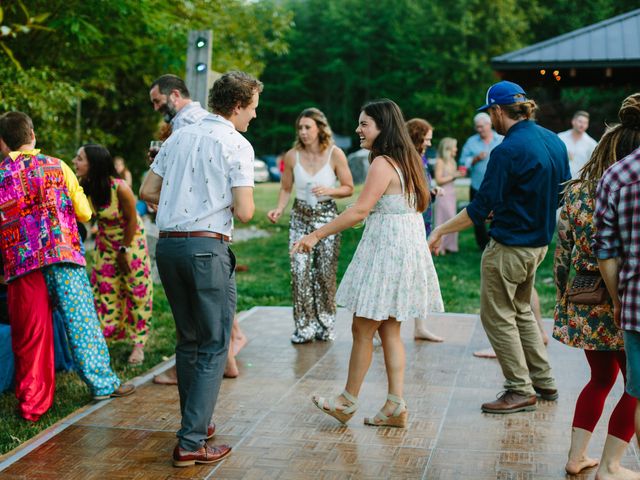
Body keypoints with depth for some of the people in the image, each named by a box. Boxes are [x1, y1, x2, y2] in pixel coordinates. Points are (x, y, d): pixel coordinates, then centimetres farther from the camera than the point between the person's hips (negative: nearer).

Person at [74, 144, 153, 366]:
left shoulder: (120, 188, -28)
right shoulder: (84, 188, -15)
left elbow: (132, 220, -17)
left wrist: (124, 250, -12)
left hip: (131, 241, -4)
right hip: (105, 243, 5)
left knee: (136, 292, 1)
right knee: (104, 289, 6)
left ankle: (138, 343, 10)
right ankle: (108, 333, 20)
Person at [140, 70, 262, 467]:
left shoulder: (178, 137, 11)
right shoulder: (237, 145, -7)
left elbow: (148, 191, 13)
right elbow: (244, 212, -12)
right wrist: (244, 201, 9)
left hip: (168, 244, 7)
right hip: (207, 247, -7)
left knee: (188, 339, 19)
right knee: (214, 346, 2)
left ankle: (196, 423, 31)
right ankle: (191, 442, -1)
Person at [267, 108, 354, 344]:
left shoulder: (335, 154, -8)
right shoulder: (292, 156, -3)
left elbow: (349, 188, -1)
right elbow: (286, 188, 9)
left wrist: (329, 190, -19)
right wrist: (279, 209, -8)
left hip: (327, 216, -1)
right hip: (300, 217, 1)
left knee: (325, 273, 3)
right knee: (300, 271, -6)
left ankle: (325, 325, 19)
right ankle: (304, 327, 6)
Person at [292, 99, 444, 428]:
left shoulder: (383, 163, -16)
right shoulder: (406, 160, 14)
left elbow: (360, 210, -22)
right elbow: (421, 203, 19)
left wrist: (316, 235, -20)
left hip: (386, 249, -10)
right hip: (408, 247, 10)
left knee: (363, 328, 1)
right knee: (389, 329, 12)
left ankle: (347, 402, 12)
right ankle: (396, 406, 14)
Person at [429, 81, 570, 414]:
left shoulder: (508, 151, -20)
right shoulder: (554, 141, 5)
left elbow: (480, 209, -20)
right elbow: (561, 193, 14)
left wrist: (440, 231, -11)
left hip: (509, 246, -9)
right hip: (539, 242, 9)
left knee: (497, 316, 3)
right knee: (521, 310, 22)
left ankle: (521, 391, 9)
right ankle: (544, 382, 27)